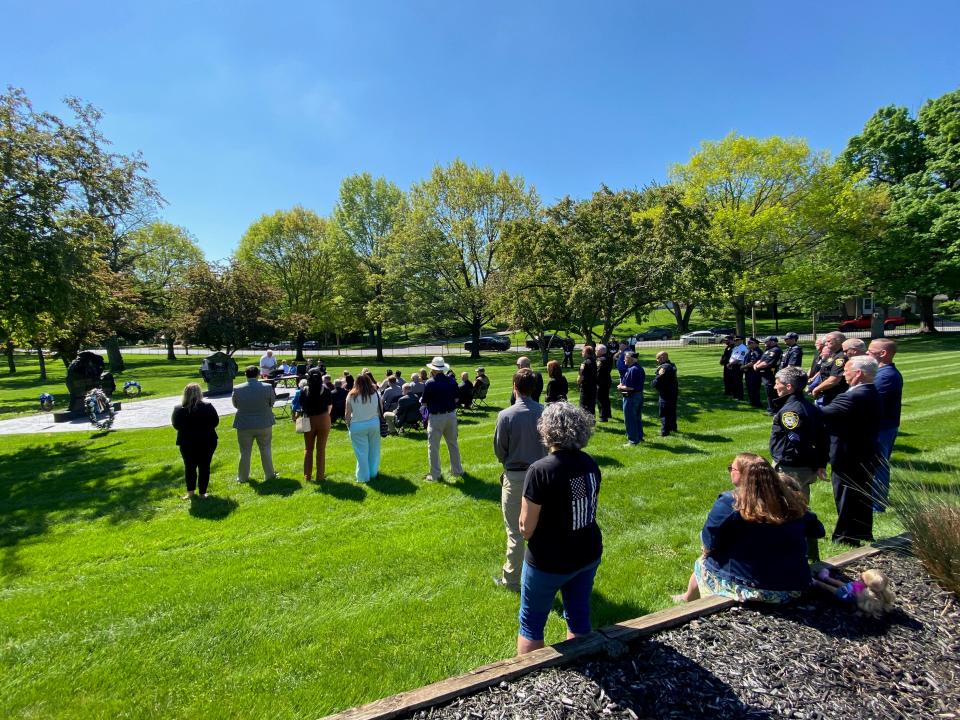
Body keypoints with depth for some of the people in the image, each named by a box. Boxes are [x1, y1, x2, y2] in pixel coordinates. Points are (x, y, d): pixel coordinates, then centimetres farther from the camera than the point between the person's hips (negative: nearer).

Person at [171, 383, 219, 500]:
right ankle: (202, 493, 12)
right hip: (206, 442, -1)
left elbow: (176, 425, -1)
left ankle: (190, 491, 18)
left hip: (187, 443, 1)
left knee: (189, 467, 17)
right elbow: (215, 422, -5)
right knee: (204, 467, 8)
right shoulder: (208, 407, -14)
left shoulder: (178, 410, -11)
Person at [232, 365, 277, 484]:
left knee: (245, 452, 13)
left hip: (244, 425, 0)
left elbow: (235, 404, 4)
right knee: (266, 450, 13)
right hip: (264, 424, 0)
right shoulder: (267, 387, -13)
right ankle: (269, 475, 20)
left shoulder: (237, 389, -10)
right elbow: (272, 402, -1)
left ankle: (243, 477, 22)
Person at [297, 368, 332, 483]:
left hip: (309, 421, 1)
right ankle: (320, 475, 16)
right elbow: (330, 406, -2)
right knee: (321, 449, 10)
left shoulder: (304, 390, -10)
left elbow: (301, 406, -5)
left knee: (308, 449, 15)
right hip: (323, 420, 0)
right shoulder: (325, 389, -10)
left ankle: (307, 476, 20)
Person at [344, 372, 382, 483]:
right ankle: (373, 473, 28)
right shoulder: (376, 394, -4)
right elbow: (380, 411, 2)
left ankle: (363, 476, 14)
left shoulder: (351, 395, -9)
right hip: (374, 424, 2)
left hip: (357, 426, -2)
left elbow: (348, 414, -6)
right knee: (374, 450, 16)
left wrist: (348, 425, 8)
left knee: (361, 452, 6)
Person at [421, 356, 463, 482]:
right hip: (451, 415, 5)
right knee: (453, 444, 18)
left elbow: (424, 403, -7)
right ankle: (457, 470, 28)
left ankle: (435, 475, 12)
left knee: (433, 447, 7)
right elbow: (456, 399, 7)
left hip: (436, 417, -5)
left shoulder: (430, 383, -15)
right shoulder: (452, 381, -2)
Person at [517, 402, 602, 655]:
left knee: (531, 624, 16)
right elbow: (590, 510, 7)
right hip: (589, 555, 6)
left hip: (549, 562, -6)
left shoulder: (540, 471, -25)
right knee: (579, 616, 24)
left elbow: (526, 528, -19)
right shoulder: (590, 464, -5)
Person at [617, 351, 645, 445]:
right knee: (638, 418, 19)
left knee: (630, 420, 0)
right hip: (639, 395, 10)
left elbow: (630, 387, -26)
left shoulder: (632, 370, -21)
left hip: (631, 397, -10)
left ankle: (633, 440, 5)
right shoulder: (640, 369, 10)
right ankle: (639, 437, 28)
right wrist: (622, 386, 8)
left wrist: (620, 387, -7)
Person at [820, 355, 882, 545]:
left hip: (848, 459, -9)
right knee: (863, 497, 22)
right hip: (866, 457, 9)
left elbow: (823, 413, -25)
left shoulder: (853, 397, -27)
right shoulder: (873, 395, 5)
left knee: (846, 501, 5)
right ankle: (863, 534, 38)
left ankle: (846, 539, 18)